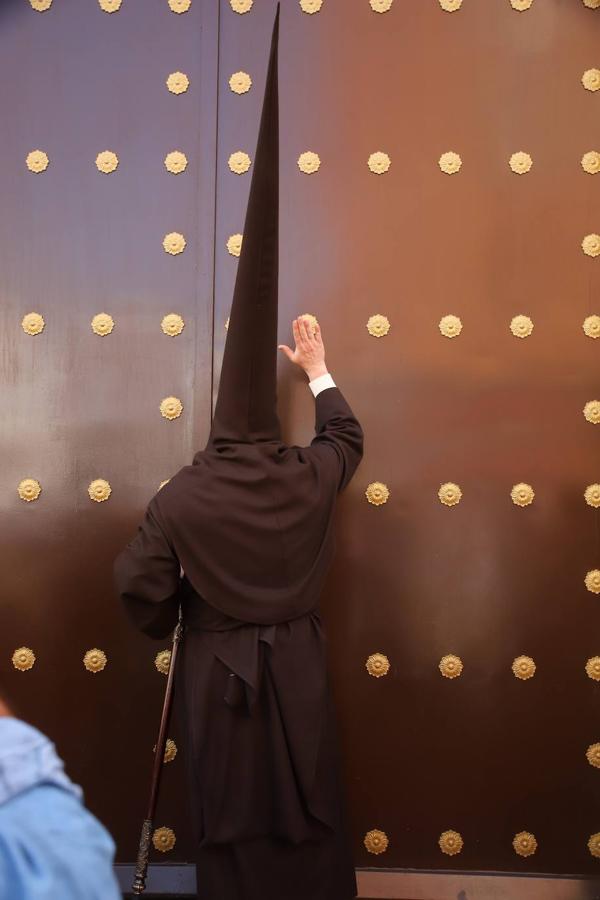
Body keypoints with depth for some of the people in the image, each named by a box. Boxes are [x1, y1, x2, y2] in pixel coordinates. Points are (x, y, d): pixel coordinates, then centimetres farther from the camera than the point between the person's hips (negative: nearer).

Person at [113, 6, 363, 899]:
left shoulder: (181, 497, -15)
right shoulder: (310, 478, -8)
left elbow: (140, 586, -11)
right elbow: (347, 436, 15)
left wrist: (173, 624, 10)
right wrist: (320, 373, 28)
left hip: (215, 669, -1)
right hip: (296, 666, 2)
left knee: (231, 823, 12)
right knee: (307, 815, 13)